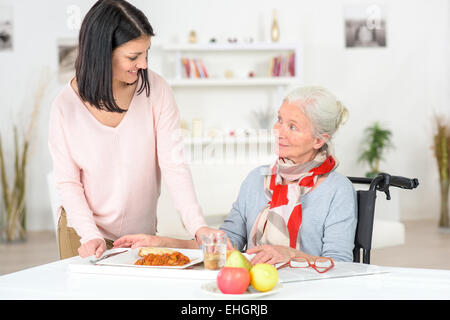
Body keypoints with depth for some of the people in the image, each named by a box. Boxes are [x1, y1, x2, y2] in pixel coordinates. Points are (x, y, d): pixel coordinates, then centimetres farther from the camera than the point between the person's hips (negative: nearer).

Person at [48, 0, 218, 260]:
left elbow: (174, 164, -16)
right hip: (84, 232, -1)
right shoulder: (66, 105, -15)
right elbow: (68, 182, -9)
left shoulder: (156, 90, -14)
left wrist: (198, 226, -26)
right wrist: (90, 235, -22)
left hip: (143, 233, 1)